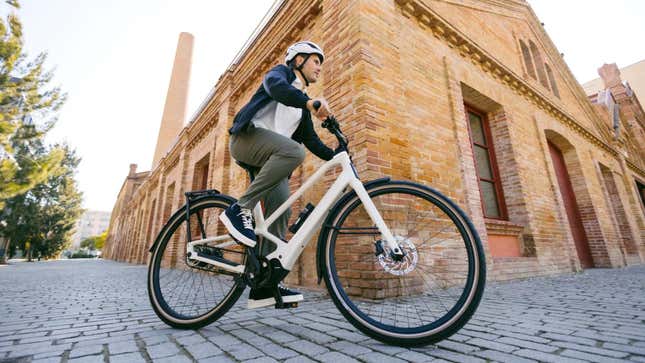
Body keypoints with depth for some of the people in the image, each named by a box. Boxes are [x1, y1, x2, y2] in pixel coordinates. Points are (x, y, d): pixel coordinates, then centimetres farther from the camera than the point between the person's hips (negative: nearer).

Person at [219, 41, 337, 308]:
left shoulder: (302, 103, 27)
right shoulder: (281, 72, 9)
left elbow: (312, 141, 19)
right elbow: (275, 86, -19)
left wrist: (336, 156, 4)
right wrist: (310, 102, -37)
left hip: (270, 157, 7)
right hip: (247, 137, -6)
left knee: (281, 212, -10)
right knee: (294, 151, -36)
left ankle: (265, 284, -7)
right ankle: (240, 209, -27)